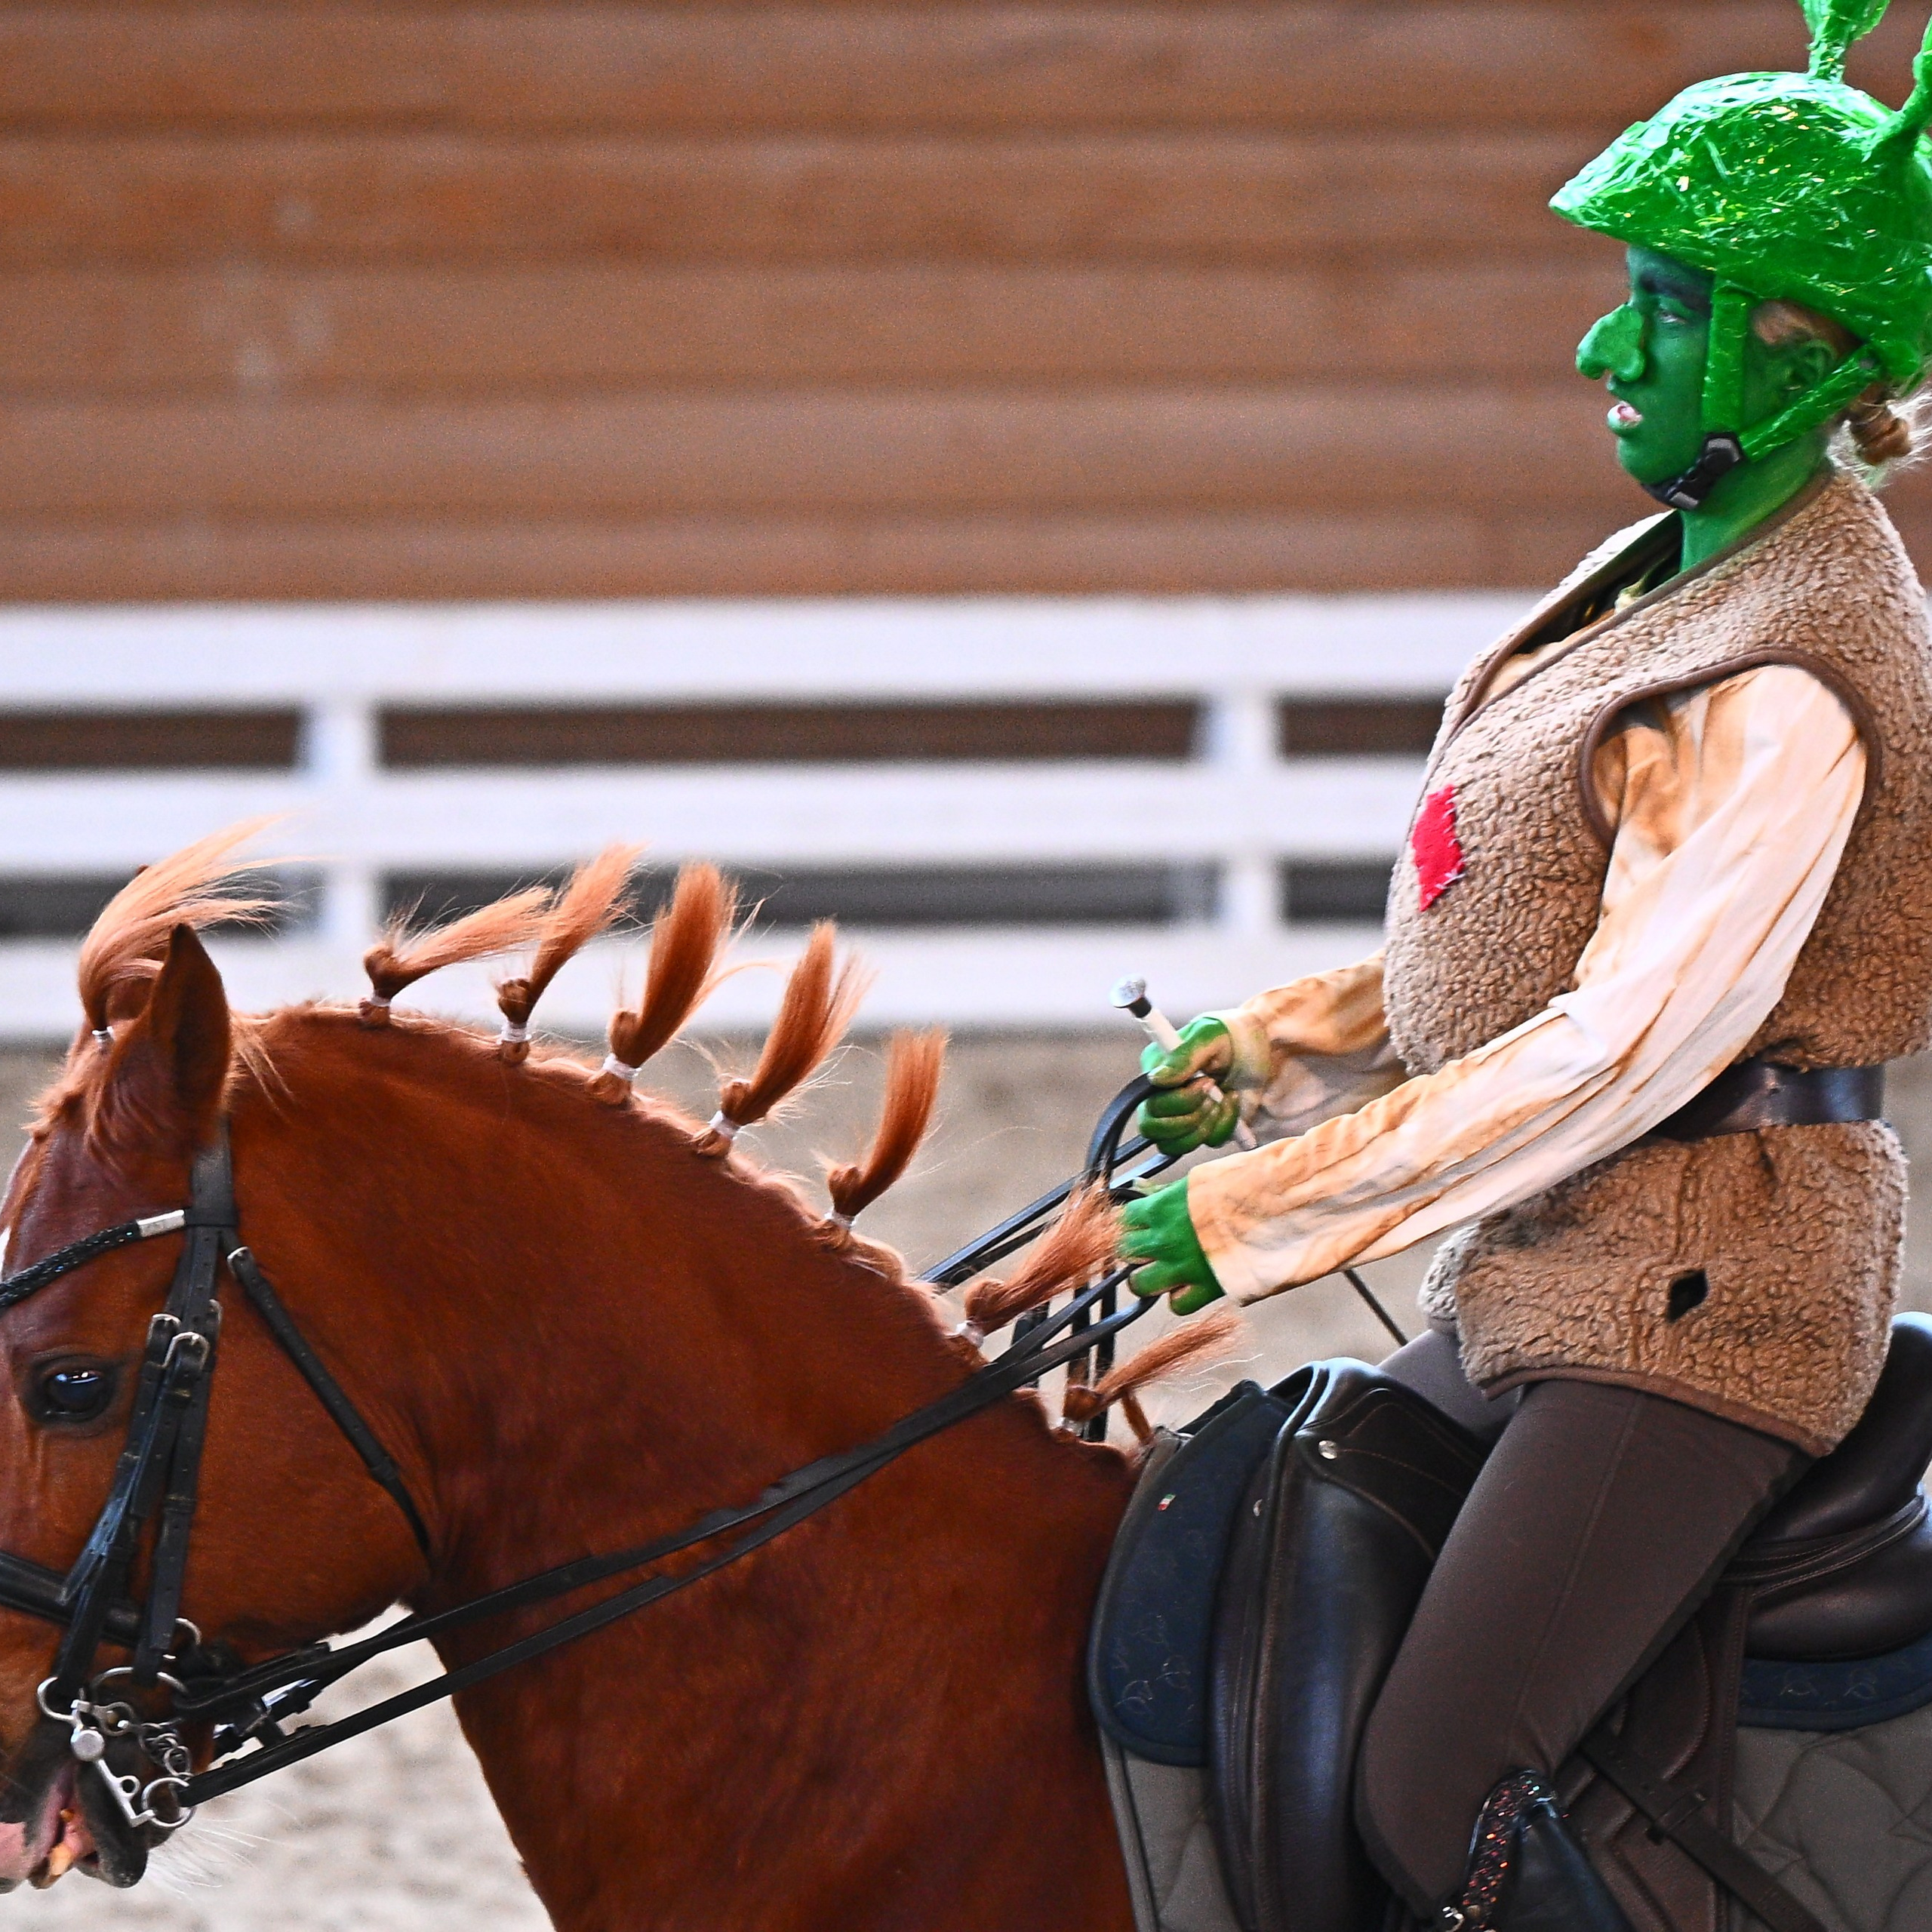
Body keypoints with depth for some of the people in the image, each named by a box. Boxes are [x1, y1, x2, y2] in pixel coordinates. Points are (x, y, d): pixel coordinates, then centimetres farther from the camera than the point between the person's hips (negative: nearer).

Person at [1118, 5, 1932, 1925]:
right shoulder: (1682, 578, 12)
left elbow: (1621, 1051, -24)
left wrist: (1253, 1214, -20)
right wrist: (1268, 1049, 9)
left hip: (1686, 1297, -10)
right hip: (1546, 1277, 10)